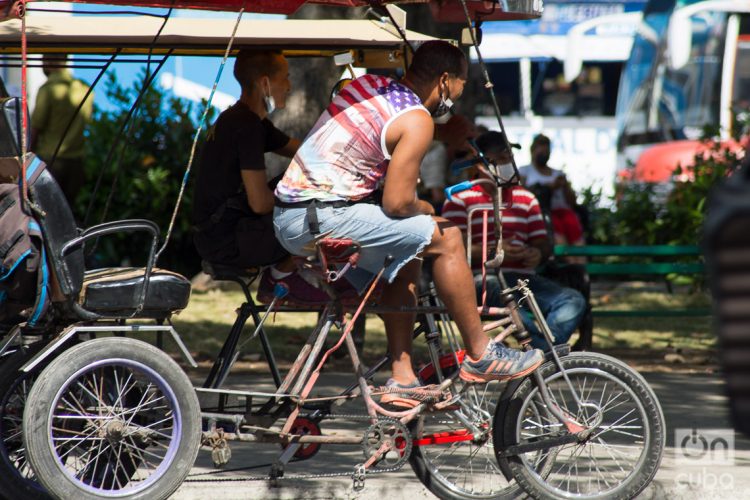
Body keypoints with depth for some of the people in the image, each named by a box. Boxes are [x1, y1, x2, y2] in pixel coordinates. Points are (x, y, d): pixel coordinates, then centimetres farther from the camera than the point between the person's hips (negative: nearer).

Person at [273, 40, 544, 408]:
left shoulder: (369, 85, 15)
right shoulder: (417, 120, -9)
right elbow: (396, 203, -13)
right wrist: (427, 210, 10)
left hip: (289, 216, 9)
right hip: (322, 217, -9)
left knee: (406, 255, 24)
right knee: (446, 238, -4)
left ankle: (402, 379, 20)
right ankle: (479, 356, 6)